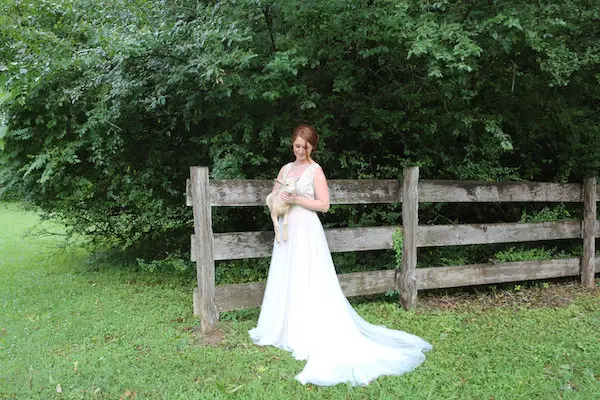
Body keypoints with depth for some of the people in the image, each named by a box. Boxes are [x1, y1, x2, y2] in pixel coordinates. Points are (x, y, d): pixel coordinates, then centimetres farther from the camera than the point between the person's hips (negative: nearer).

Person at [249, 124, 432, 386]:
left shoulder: (315, 170, -6)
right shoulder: (286, 169, 12)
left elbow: (324, 205, -10)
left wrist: (297, 200, -17)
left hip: (306, 231, -6)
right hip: (287, 230, 7)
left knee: (308, 283, -6)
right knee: (286, 281, 11)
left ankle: (310, 336, 1)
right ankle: (286, 330, 23)